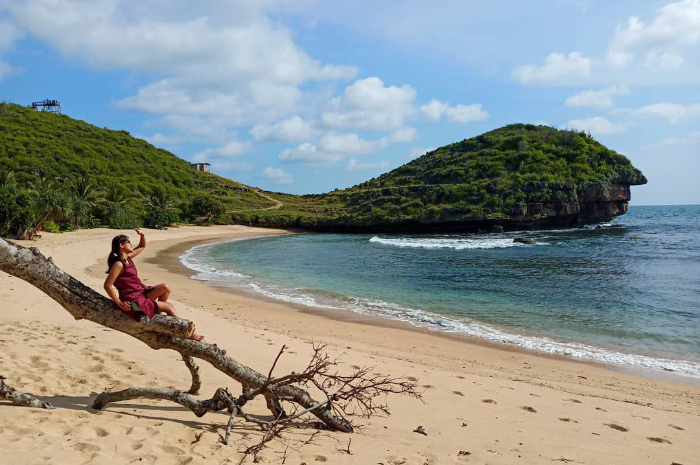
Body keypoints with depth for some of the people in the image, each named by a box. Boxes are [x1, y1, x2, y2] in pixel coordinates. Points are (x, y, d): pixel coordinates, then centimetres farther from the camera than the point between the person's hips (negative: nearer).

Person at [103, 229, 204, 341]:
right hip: (133, 301, -9)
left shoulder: (127, 257, 7)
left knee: (165, 288, -1)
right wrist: (120, 303, -22)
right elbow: (107, 285, -23)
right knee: (169, 306, -9)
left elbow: (142, 246, 23)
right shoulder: (119, 264, -20)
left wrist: (142, 236, 2)